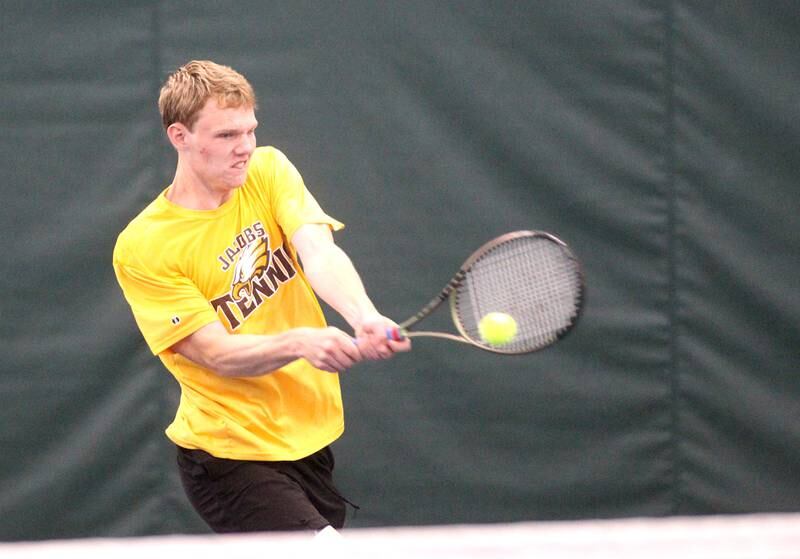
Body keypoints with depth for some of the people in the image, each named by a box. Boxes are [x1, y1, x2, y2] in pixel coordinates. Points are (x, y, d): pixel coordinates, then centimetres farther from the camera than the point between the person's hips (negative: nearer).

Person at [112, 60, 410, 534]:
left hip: (309, 438, 6)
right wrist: (300, 343, -37)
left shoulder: (268, 171, 2)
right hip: (230, 455, -6)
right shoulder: (142, 247, -13)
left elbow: (320, 254, -15)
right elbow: (218, 354, -18)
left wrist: (364, 317, -37)